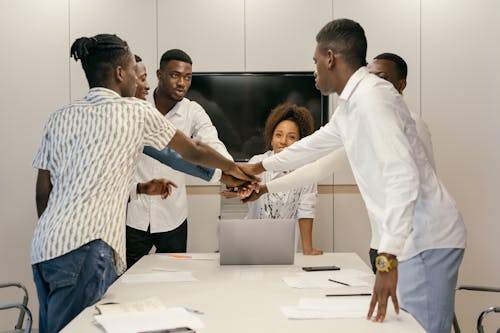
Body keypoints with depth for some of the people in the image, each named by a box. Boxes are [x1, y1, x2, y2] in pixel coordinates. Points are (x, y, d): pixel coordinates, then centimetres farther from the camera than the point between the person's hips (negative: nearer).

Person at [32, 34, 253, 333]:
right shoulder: (136, 112, 1)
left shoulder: (60, 118, 13)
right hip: (86, 248, -6)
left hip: (44, 246, 7)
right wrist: (232, 167, 30)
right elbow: (194, 152, 13)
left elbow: (43, 193, 14)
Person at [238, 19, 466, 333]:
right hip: (412, 238, 9)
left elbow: (403, 174, -26)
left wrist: (388, 257, -30)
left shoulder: (371, 95, -16)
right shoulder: (353, 102, 15)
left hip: (424, 240, -9)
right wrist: (260, 167, 45)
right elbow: (317, 143, 33)